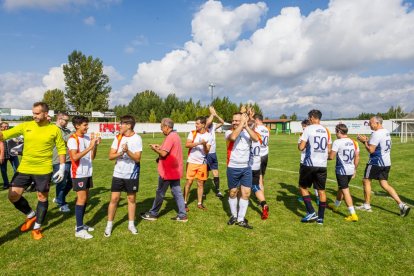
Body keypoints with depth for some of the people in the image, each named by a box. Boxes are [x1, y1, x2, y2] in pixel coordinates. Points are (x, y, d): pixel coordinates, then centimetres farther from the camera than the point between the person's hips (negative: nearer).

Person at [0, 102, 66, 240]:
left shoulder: (54, 130, -6)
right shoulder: (25, 126, 0)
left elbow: (61, 148, -1)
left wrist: (62, 168, -5)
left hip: (43, 170, -3)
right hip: (24, 168, 3)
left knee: (42, 198, 8)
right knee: (13, 195, 2)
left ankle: (37, 228, 27)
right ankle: (31, 215, 30)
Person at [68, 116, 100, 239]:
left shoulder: (87, 138, 7)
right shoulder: (73, 139, -13)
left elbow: (92, 157, 8)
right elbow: (75, 157, -25)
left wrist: (95, 145, -6)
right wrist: (89, 147, -29)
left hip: (88, 173, 7)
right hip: (78, 174, -7)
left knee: (85, 198, 12)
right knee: (82, 198, -6)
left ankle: (80, 224, 24)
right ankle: (79, 229, 1)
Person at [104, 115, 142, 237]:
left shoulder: (137, 138, -10)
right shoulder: (118, 137, 1)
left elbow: (137, 158, -14)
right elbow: (111, 156, -3)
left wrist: (127, 151, -30)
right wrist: (120, 153, -22)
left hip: (132, 174, -2)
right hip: (118, 174, 2)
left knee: (131, 199, 10)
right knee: (114, 199, 4)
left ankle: (131, 224, 24)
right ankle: (109, 225, 19)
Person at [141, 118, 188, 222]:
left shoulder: (170, 137, -19)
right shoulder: (176, 135, 12)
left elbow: (163, 154, -23)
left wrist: (155, 148, -6)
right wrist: (160, 147, 9)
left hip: (168, 171, -9)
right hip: (175, 170, 9)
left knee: (160, 193, 6)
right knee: (177, 192, 11)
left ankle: (153, 214, 20)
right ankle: (182, 215, 13)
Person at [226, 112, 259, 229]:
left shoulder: (247, 132, -1)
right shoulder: (229, 132, -8)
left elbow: (256, 138, -22)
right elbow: (233, 137, -32)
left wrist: (246, 125, -26)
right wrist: (242, 123, -27)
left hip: (246, 168, 2)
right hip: (233, 168, -2)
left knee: (246, 193, 3)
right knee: (233, 193, 12)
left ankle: (241, 219, 17)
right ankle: (234, 216, 33)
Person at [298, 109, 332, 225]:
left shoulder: (308, 129, -7)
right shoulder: (326, 131, 9)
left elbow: (301, 147, -12)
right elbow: (329, 150, 12)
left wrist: (300, 143, 9)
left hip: (310, 164, -5)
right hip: (322, 165, 5)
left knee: (303, 187, 13)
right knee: (321, 190, 12)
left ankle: (311, 212, 6)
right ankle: (320, 217, 17)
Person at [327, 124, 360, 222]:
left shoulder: (337, 142, -15)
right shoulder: (353, 142, 6)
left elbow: (331, 156, -16)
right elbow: (357, 157, 9)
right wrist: (354, 170, 18)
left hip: (342, 170, -7)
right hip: (351, 170, 8)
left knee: (345, 191, -1)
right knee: (341, 188, 24)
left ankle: (353, 214, -1)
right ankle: (335, 205, 43)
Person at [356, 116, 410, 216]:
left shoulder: (376, 134, -19)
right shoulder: (386, 132, 12)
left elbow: (371, 150, -19)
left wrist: (364, 141, -7)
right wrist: (367, 140, 12)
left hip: (376, 163, -9)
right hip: (386, 163, 9)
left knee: (366, 181, 6)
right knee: (384, 184, 13)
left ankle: (367, 205, 15)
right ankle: (402, 205, 7)